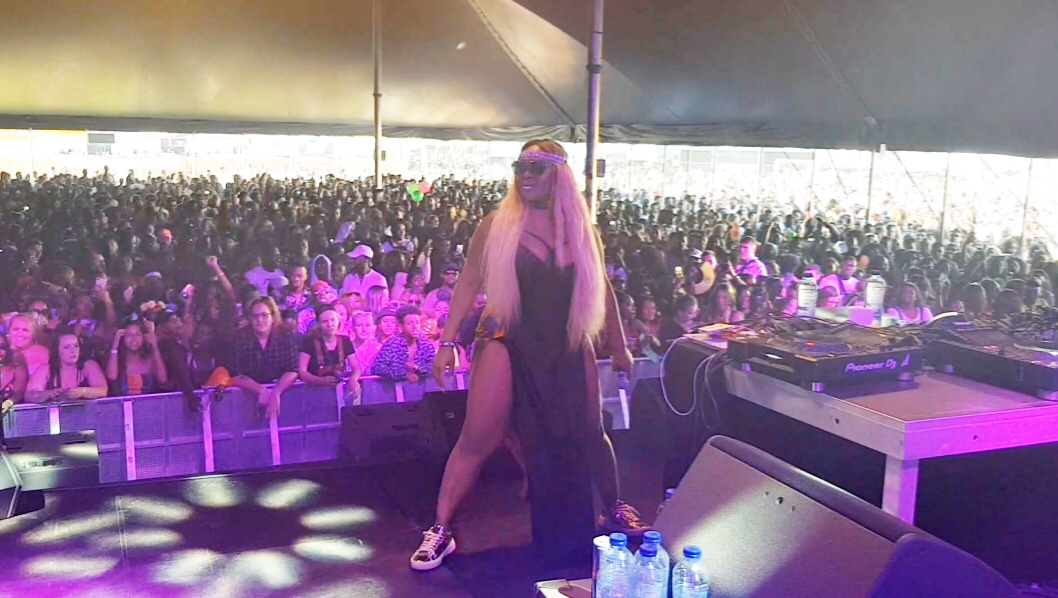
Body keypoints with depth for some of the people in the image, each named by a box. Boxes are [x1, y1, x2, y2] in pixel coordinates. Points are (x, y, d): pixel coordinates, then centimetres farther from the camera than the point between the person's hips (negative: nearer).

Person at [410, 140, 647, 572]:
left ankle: (614, 510, 36)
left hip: (567, 347, 3)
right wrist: (447, 342, -9)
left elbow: (600, 289, 10)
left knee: (588, 434, 14)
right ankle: (441, 531, 7)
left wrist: (619, 347, 13)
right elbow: (468, 283, -3)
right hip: (507, 343, -2)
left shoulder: (581, 229, 1)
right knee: (477, 440, -5)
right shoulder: (497, 225, -6)